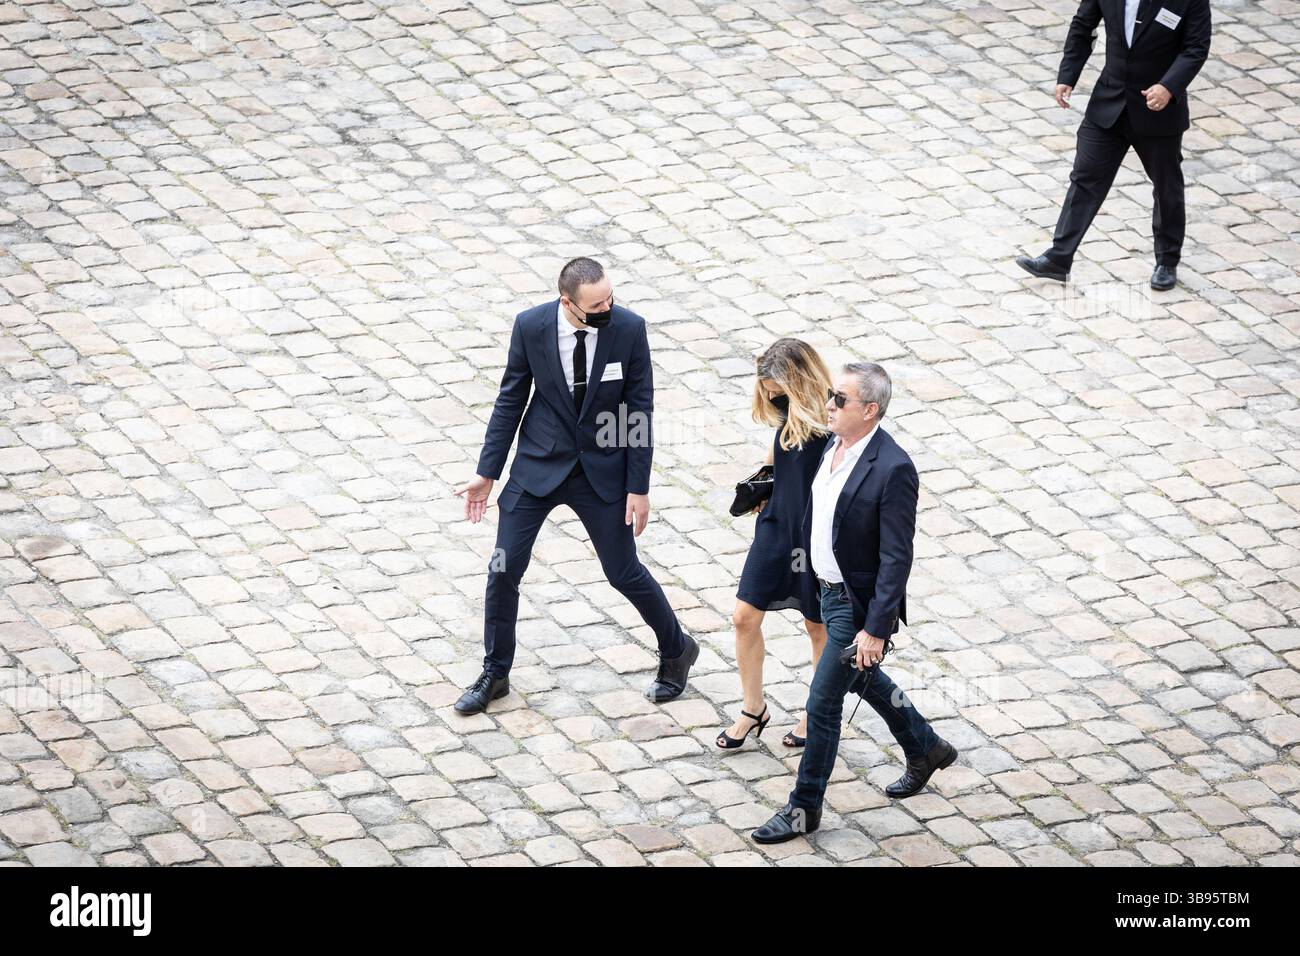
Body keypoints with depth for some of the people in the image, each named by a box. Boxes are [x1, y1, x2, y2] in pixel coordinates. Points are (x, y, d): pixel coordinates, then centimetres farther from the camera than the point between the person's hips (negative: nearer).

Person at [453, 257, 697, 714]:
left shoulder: (628, 328, -16)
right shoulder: (530, 326, -15)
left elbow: (639, 409, -8)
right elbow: (510, 400, -3)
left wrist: (638, 487, -7)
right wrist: (487, 473, -1)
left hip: (603, 470, -1)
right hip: (539, 466, 1)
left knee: (623, 572, 8)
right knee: (504, 569, 1)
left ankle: (677, 650, 33)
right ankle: (494, 674, 21)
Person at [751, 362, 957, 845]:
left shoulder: (892, 469, -27)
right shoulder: (835, 446, -2)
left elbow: (896, 560, -25)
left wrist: (876, 629, -24)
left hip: (858, 603, -9)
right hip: (828, 590, 9)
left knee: (823, 701, 1)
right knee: (861, 679, 26)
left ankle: (804, 808, 17)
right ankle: (925, 748, 49)